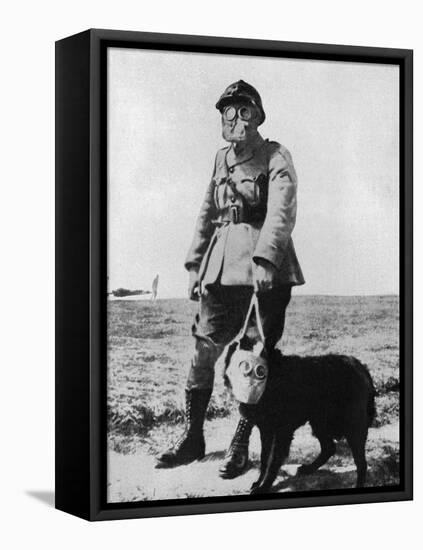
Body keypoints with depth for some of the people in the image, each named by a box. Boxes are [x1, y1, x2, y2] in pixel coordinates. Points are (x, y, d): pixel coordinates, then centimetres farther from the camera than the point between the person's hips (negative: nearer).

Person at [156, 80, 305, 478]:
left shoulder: (276, 158, -4)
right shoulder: (221, 160, 15)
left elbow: (281, 213, -18)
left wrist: (264, 260, -32)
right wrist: (194, 265, 16)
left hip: (265, 268, -5)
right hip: (220, 268, 5)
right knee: (203, 351, 3)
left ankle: (240, 445, 8)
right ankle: (192, 438, 15)